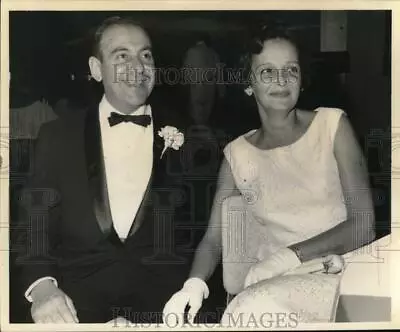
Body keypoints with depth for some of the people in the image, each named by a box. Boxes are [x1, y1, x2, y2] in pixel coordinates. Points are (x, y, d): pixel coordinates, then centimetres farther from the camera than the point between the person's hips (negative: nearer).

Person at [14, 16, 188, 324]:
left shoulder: (183, 134, 7)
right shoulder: (57, 135, 6)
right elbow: (35, 225, 4)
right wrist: (41, 285, -14)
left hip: (164, 290, 1)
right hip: (79, 290, 0)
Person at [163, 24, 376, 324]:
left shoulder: (332, 124, 3)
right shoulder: (237, 154, 9)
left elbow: (363, 224, -5)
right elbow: (213, 238, 6)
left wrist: (290, 255, -19)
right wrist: (195, 283, -17)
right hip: (273, 286, 3)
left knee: (253, 309, -32)